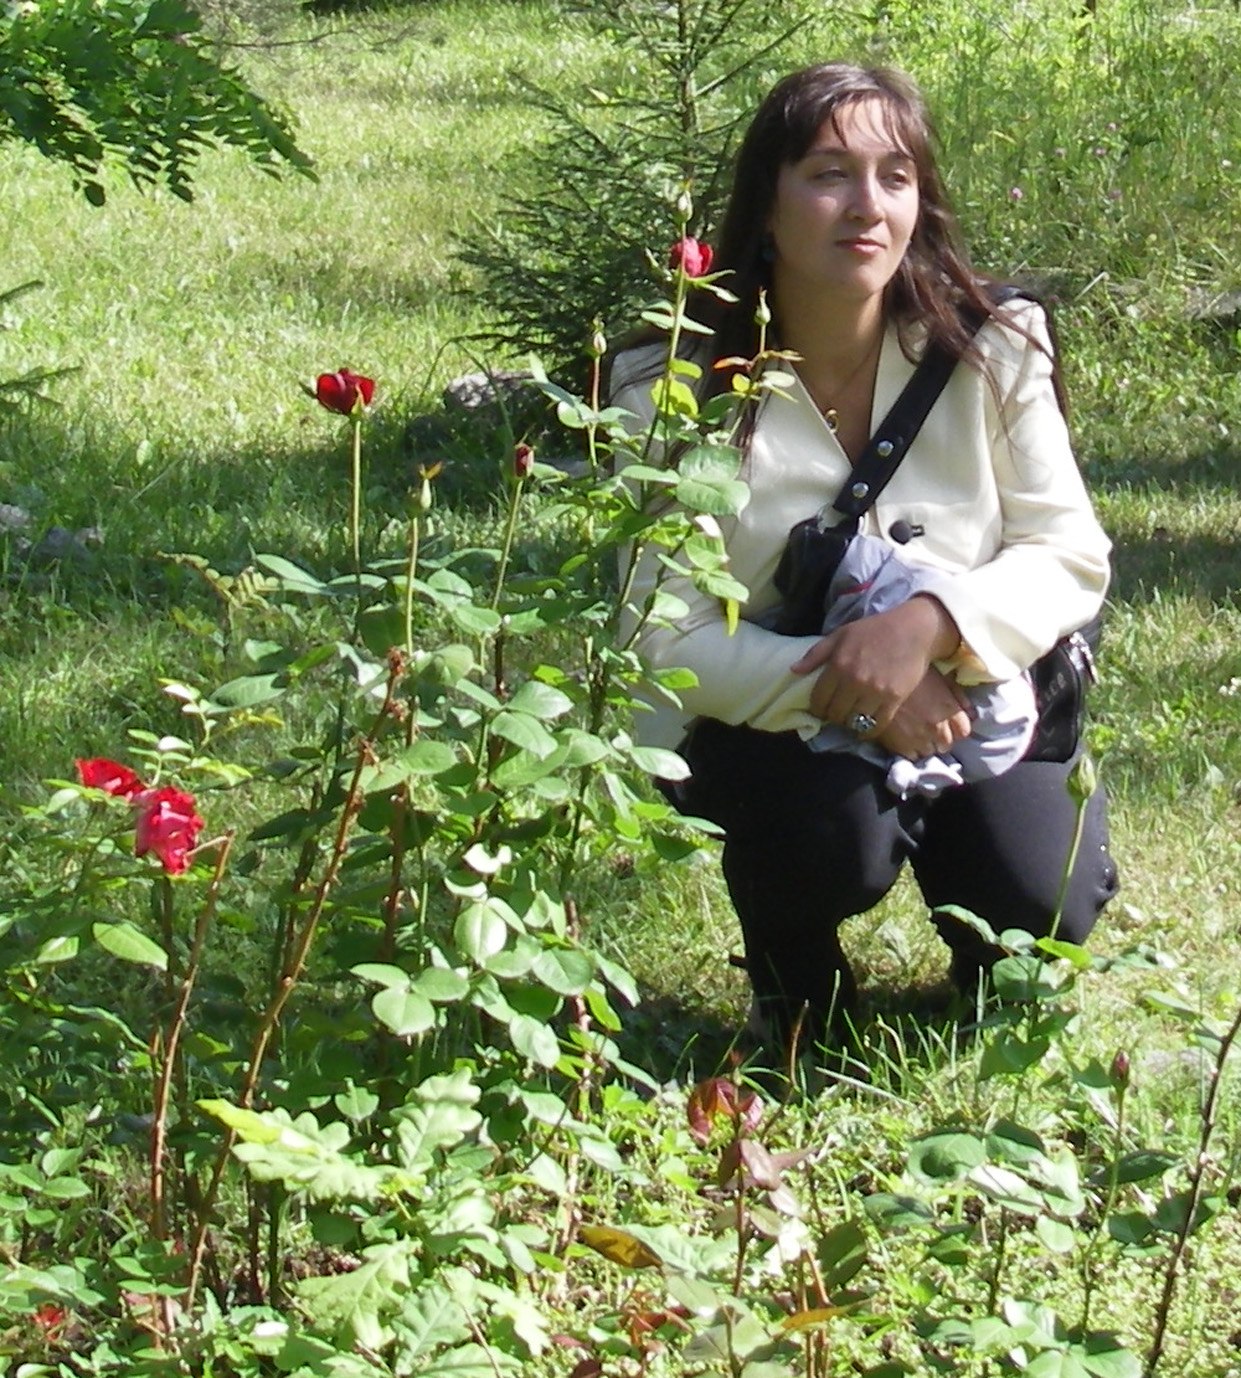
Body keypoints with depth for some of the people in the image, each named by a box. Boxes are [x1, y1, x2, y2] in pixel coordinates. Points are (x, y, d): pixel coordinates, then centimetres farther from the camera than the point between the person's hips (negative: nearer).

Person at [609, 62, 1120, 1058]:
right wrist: (844, 691, -35)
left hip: (968, 706, 2)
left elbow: (1071, 556, -11)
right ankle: (800, 982, 5)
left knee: (1043, 908, -20)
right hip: (772, 721, -2)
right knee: (832, 839, -33)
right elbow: (670, 642, -18)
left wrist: (931, 625, -32)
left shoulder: (994, 351, -12)